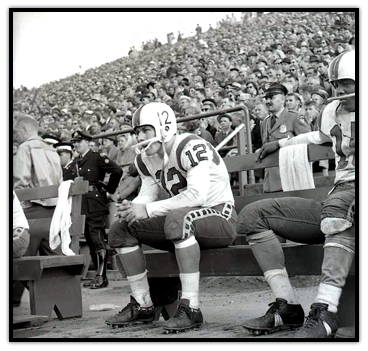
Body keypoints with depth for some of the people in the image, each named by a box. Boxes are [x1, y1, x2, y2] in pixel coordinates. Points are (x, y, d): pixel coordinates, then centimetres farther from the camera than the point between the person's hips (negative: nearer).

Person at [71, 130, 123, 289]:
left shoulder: (97, 158, -7)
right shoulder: (76, 162, 15)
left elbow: (117, 171, -15)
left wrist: (109, 188, -7)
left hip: (95, 206, -8)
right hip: (82, 207, 8)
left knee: (98, 240, -8)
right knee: (90, 242, 10)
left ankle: (102, 277, -5)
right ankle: (98, 275, 16)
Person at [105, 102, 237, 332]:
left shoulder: (191, 148, -20)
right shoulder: (146, 160, 6)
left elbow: (196, 195, -30)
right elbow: (147, 196, 9)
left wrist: (148, 210, -26)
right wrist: (131, 208, -16)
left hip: (221, 217, -8)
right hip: (184, 222, 9)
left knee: (177, 219, -40)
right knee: (121, 230, 0)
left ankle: (191, 308, -35)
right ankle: (143, 306, 6)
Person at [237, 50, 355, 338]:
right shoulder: (333, 112, 18)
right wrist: (281, 144, 44)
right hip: (337, 203, 7)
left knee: (338, 205, -43)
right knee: (252, 216, -3)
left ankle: (325, 313, -45)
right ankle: (288, 306, -13)